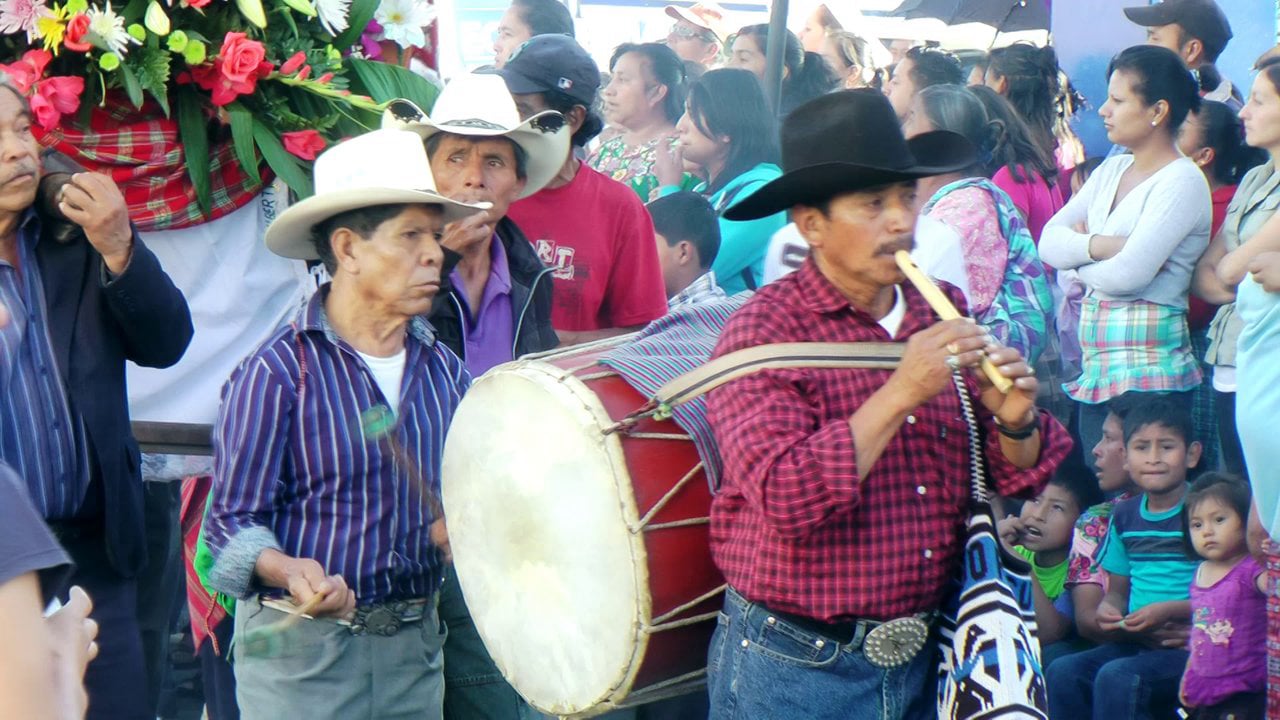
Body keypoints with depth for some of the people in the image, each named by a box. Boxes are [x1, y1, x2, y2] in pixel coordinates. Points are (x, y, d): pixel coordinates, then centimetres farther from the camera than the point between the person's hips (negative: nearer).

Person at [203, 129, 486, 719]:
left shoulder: (445, 372, 7)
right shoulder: (280, 372, -10)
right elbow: (233, 520, -10)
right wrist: (288, 570, -27)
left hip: (415, 646, 5)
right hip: (299, 647, -5)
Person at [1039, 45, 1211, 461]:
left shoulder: (1182, 181, -10)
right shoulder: (1112, 170, 14)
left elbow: (1128, 274, -20)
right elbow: (1049, 241, 5)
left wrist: (1078, 265, -1)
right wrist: (1102, 245, -13)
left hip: (1145, 372, -8)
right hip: (1095, 369, 8)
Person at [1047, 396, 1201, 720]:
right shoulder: (1125, 516, 14)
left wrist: (1171, 611, -20)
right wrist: (1107, 608, -1)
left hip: (1187, 645, -6)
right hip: (1135, 642, 7)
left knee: (1117, 677, -29)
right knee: (1064, 671, -15)